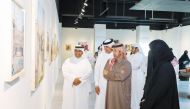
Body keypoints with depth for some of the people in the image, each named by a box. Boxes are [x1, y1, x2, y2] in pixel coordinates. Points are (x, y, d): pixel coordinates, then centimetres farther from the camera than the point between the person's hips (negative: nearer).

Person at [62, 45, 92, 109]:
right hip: (70, 87, 0)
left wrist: (80, 79, -16)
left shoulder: (85, 61, 8)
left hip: (82, 87, 0)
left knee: (82, 103, 0)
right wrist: (73, 79, -17)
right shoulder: (68, 61, 6)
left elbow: (89, 71, -4)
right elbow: (65, 72, -4)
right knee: (70, 103, 0)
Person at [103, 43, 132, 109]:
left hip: (121, 93, -5)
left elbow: (121, 76, -19)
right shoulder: (110, 61, 9)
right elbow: (105, 74, 2)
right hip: (111, 91, 5)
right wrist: (110, 65, -12)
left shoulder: (127, 64, -8)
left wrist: (109, 73, -7)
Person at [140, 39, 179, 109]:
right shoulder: (158, 65, 8)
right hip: (154, 103, 8)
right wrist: (144, 99, 0)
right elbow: (149, 85, 11)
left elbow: (159, 90, -22)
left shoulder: (166, 67, -19)